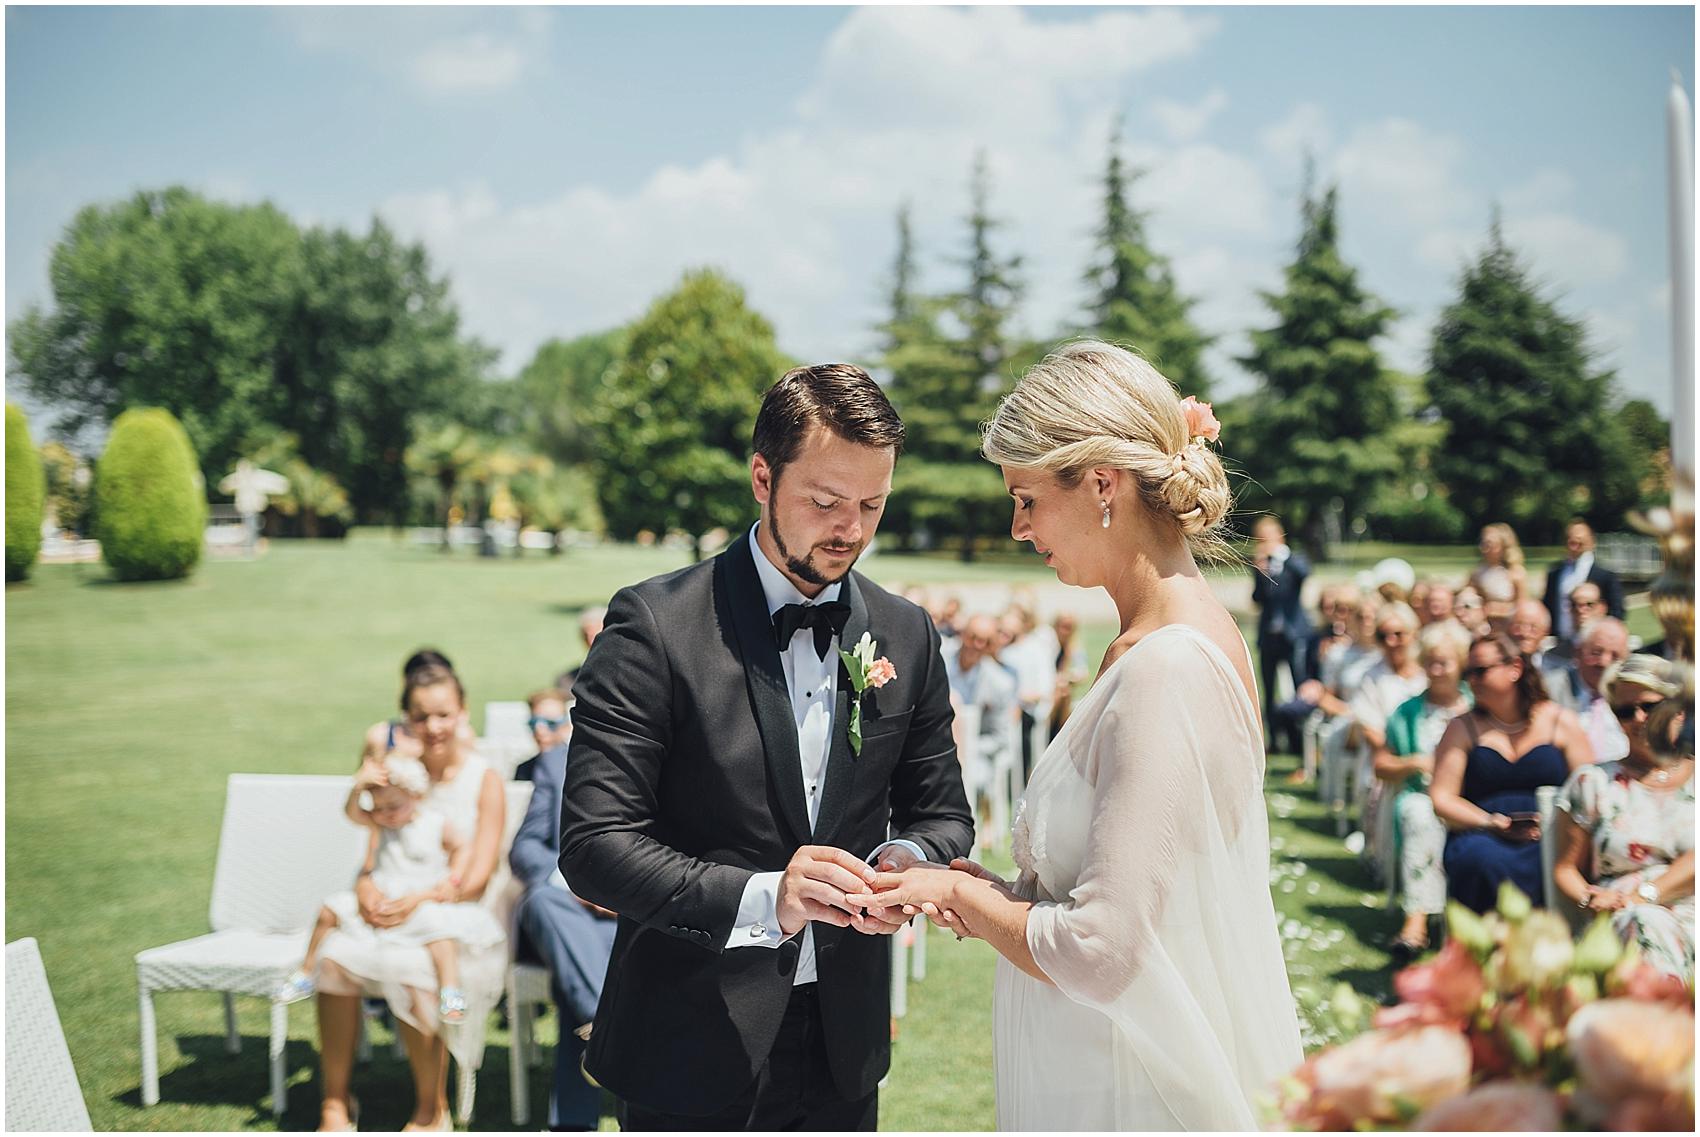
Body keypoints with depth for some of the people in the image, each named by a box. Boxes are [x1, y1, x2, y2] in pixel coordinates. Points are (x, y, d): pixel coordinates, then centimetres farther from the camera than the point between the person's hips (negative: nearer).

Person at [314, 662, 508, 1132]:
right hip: (397, 915, 4)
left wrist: (419, 901, -27)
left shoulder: (484, 780, -6)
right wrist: (365, 887, -19)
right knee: (336, 954, -25)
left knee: (410, 971, -33)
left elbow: (475, 880, -11)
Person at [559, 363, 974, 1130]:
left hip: (846, 1044, 5)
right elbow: (593, 843, -17)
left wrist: (907, 859, -14)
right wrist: (760, 899, -29)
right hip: (694, 1050, -4)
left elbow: (941, 811, 9)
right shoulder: (655, 626, -13)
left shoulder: (908, 636, 2)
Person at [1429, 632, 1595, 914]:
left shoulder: (1561, 722, 12)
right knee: (1480, 858, -35)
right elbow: (1441, 798, 4)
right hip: (1482, 835, 0)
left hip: (1550, 838, 0)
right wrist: (1492, 822, -11)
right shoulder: (1462, 728, 13)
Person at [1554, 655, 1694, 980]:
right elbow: (1566, 868, 14)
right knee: (1644, 923, -36)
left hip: (1689, 915, 0)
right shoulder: (1593, 782, 17)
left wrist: (1643, 895, -14)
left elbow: (1692, 862, -1)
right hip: (1618, 922, 0)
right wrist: (1590, 900, -9)